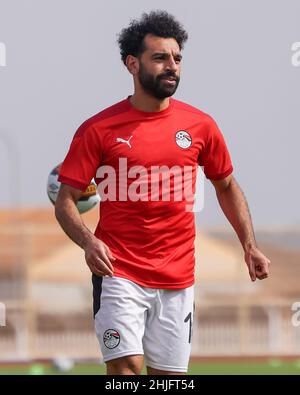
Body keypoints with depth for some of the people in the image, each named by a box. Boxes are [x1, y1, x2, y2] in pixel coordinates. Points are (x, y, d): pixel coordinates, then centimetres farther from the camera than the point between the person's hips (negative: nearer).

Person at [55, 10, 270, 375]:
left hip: (178, 277, 3)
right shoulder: (99, 129, -3)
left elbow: (227, 186, 19)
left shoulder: (200, 125, 5)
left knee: (168, 375, 7)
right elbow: (65, 200, -1)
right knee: (126, 366, -16)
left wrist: (249, 246, 9)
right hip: (119, 273, -3)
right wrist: (88, 241, -21)